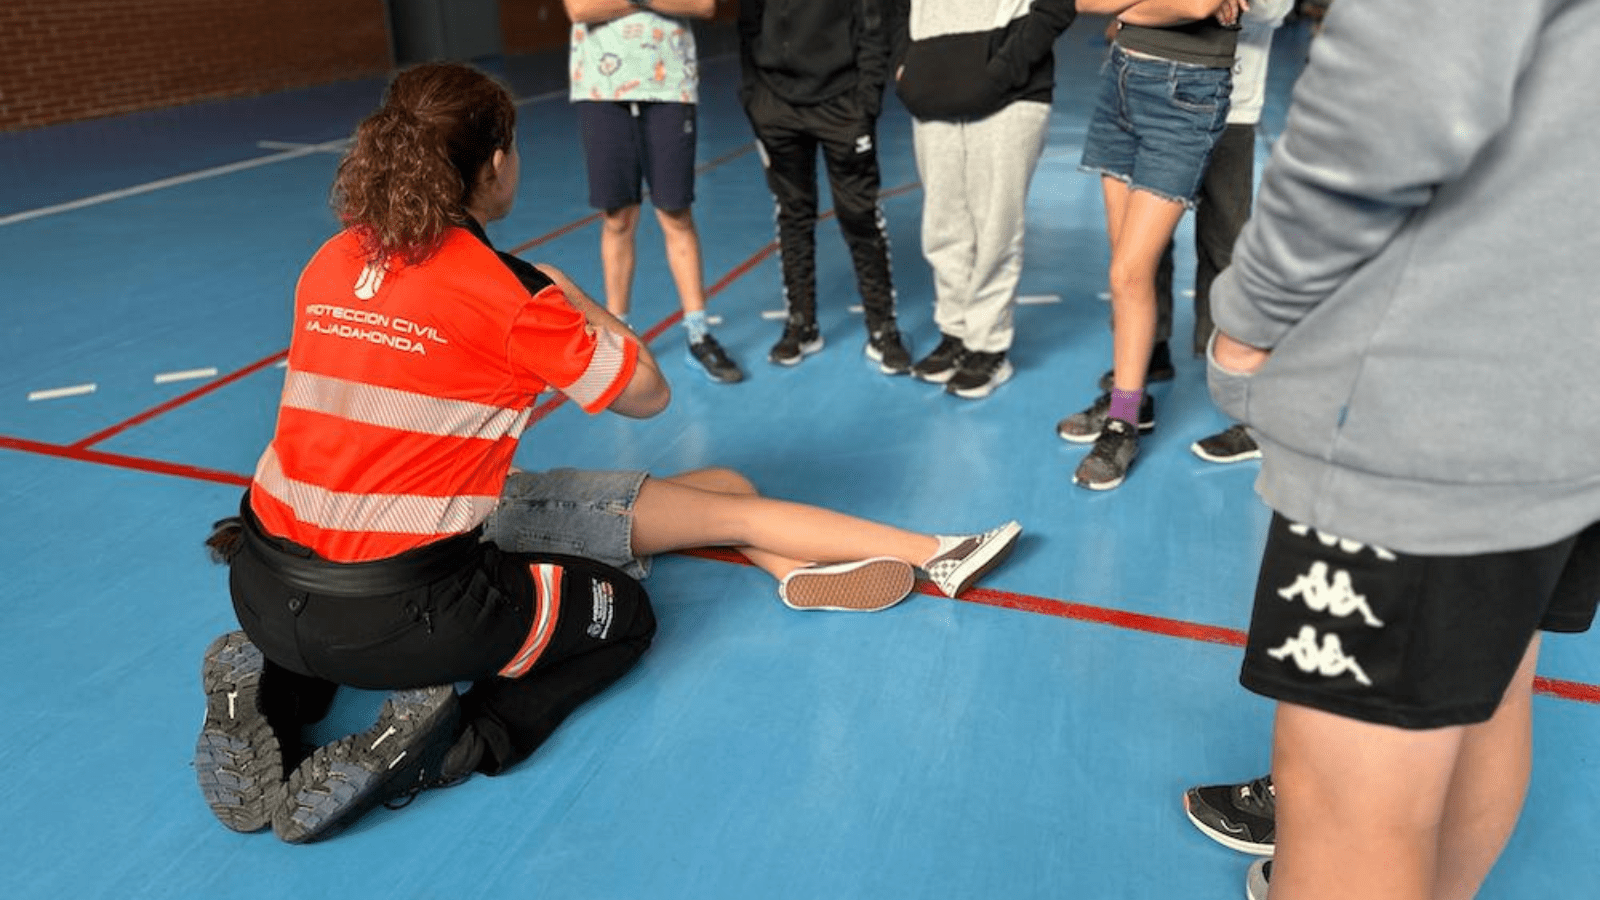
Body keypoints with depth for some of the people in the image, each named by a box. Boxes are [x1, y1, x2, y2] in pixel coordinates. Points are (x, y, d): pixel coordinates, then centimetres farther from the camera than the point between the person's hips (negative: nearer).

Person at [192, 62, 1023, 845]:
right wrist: (580, 308, 16)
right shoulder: (506, 288, -14)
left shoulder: (329, 264, 4)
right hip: (394, 613, -8)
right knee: (619, 612, 15)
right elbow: (647, 394, 0)